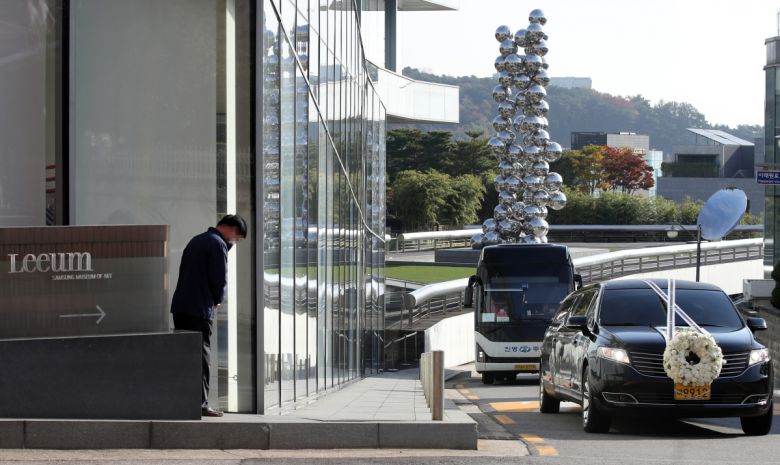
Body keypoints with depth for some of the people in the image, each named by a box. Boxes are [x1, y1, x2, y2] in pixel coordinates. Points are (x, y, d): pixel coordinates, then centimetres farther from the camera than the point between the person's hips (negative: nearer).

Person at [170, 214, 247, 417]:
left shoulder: (197, 240, 20)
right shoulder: (217, 244, -10)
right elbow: (220, 279, -17)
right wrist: (217, 300, 3)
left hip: (180, 307, 8)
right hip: (199, 309, -8)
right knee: (201, 356, -4)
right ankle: (200, 404, -5)